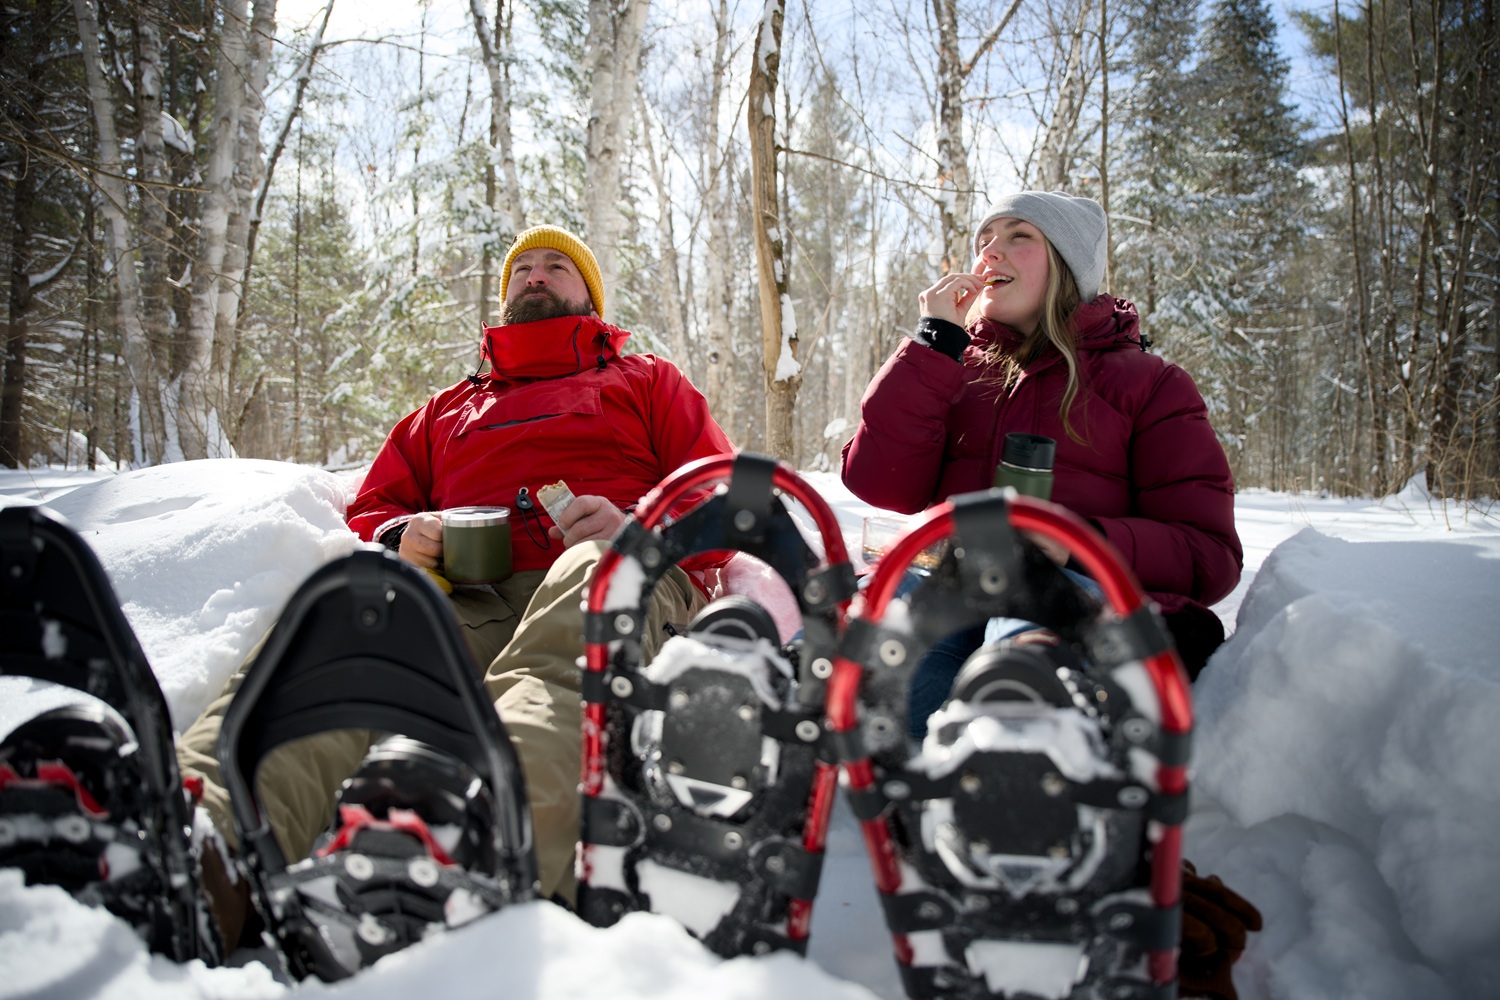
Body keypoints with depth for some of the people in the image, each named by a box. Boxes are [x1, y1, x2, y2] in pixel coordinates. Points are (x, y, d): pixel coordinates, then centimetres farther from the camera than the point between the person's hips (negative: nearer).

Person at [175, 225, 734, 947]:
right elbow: (368, 512, 32)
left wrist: (633, 524, -4)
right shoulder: (445, 410, 39)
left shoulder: (648, 380, 32)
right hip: (465, 596, 3)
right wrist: (402, 538, 6)